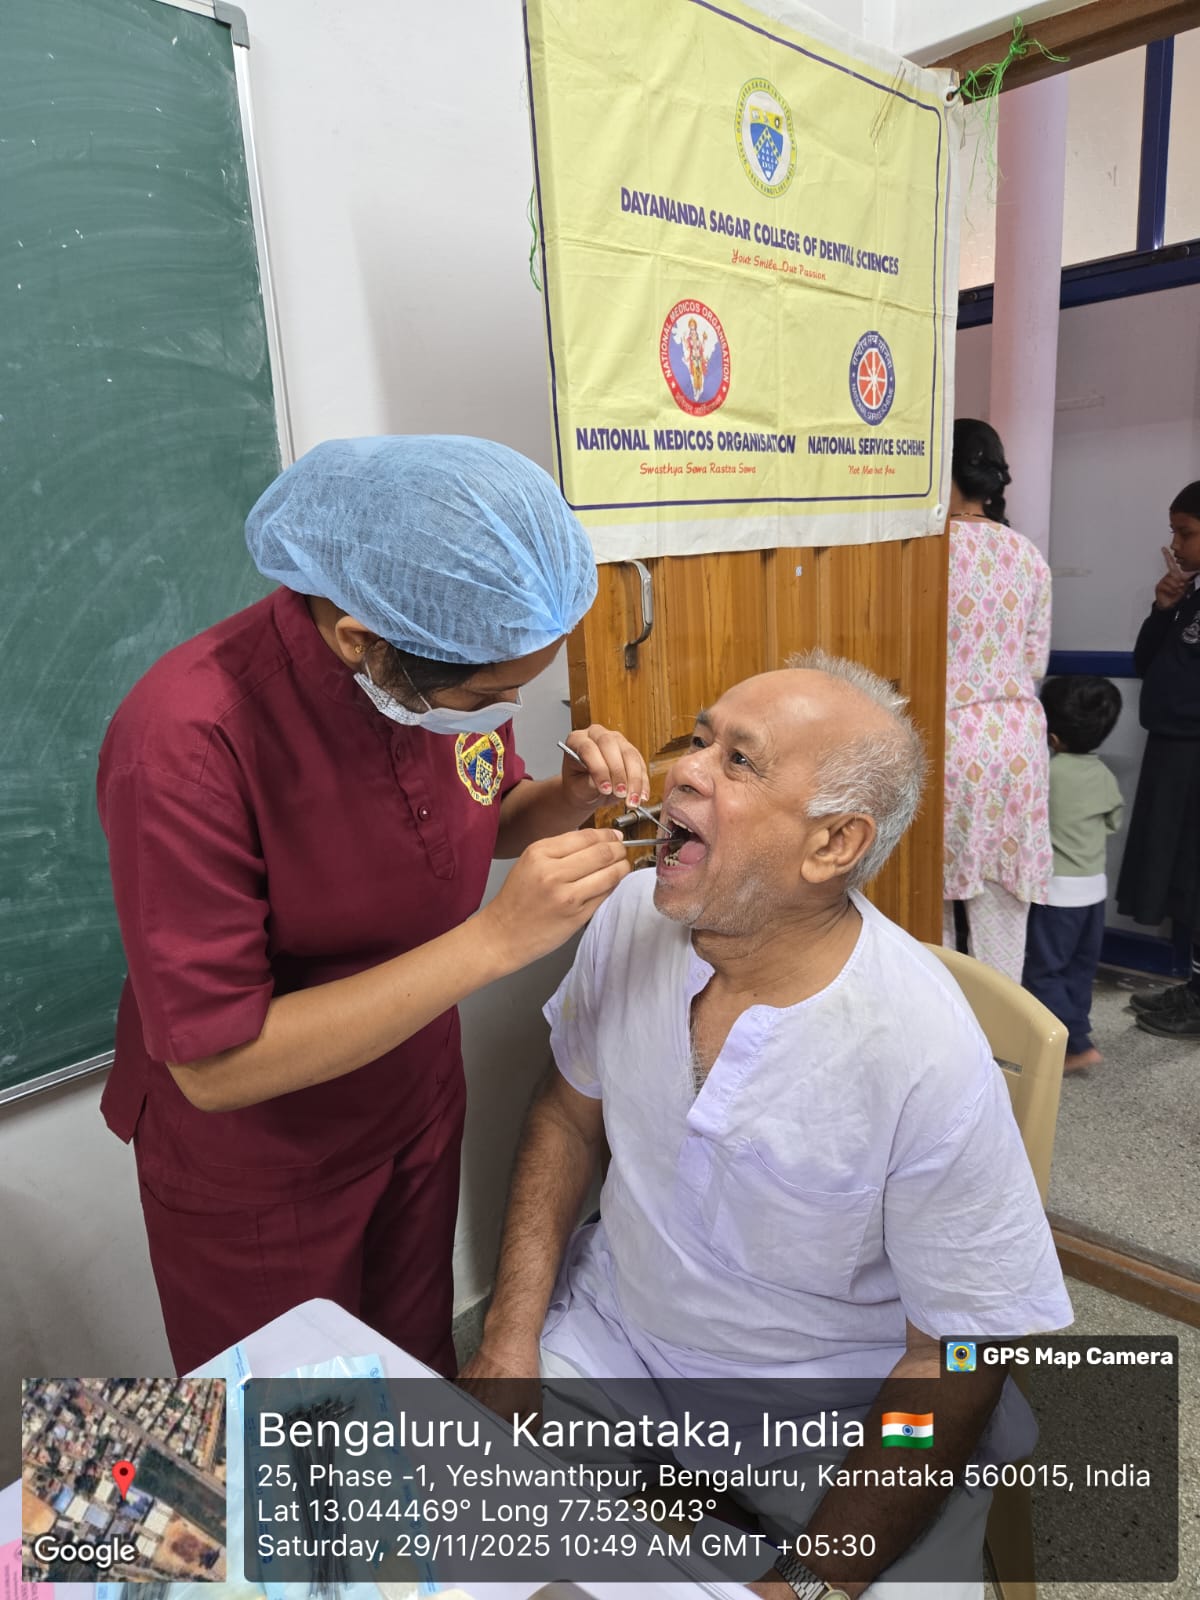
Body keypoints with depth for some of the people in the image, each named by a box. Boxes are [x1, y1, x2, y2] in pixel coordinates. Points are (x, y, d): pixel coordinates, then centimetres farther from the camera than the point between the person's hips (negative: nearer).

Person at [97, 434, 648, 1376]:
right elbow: (217, 1065, -30)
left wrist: (574, 799, -18)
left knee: (425, 1367, 27)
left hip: (420, 1109, 5)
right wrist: (495, 939, -37)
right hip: (256, 1168, -4)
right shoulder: (186, 740, -33)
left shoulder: (455, 665, -14)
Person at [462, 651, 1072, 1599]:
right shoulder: (636, 917, -14)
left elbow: (955, 1354, -15)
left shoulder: (929, 1058, -27)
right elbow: (570, 1118, 1)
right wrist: (512, 1335, -4)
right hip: (615, 1326, 3)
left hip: (828, 1389, -2)